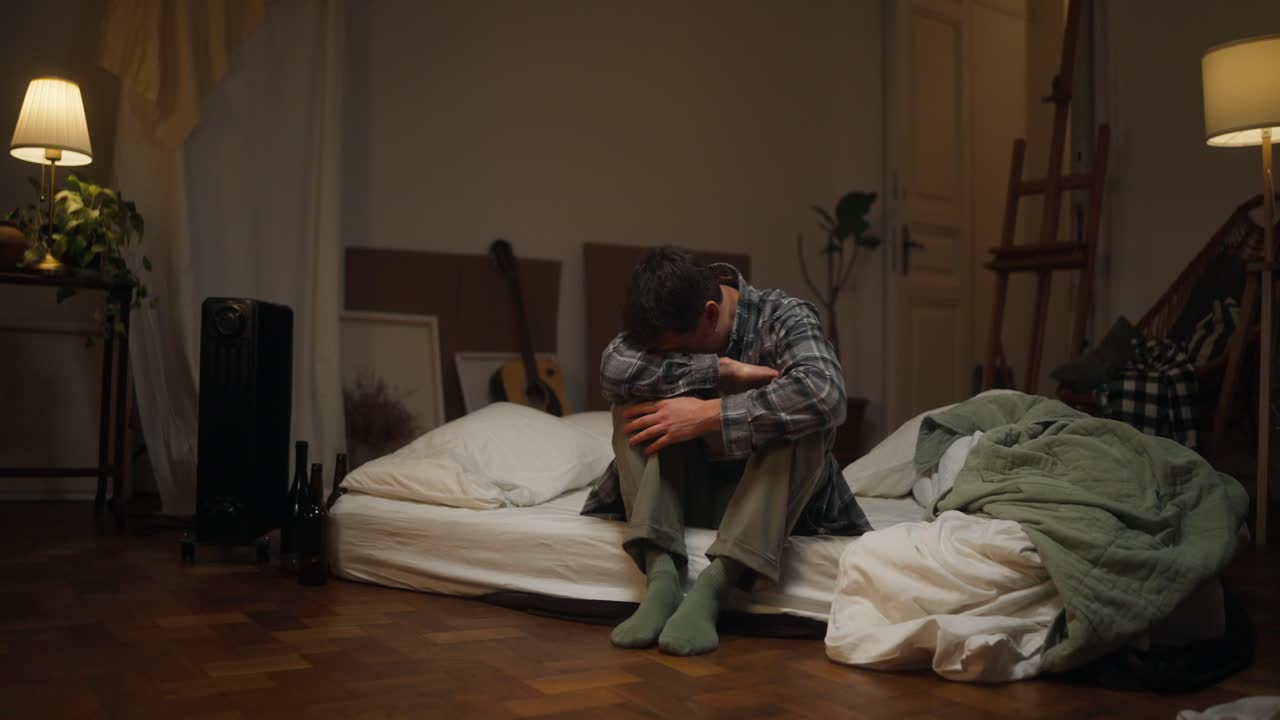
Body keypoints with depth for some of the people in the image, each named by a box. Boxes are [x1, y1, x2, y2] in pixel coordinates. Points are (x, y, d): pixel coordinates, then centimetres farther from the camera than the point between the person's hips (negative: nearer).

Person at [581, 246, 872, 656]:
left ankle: (712, 588, -38)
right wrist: (724, 370, -28)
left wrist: (708, 415, -35)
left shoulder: (783, 318, -15)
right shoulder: (664, 326, -6)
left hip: (767, 493, -2)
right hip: (689, 491, 3)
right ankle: (660, 577, -33)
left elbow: (824, 394, -36)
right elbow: (614, 371, -27)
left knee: (803, 417, -31)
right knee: (637, 403, -20)